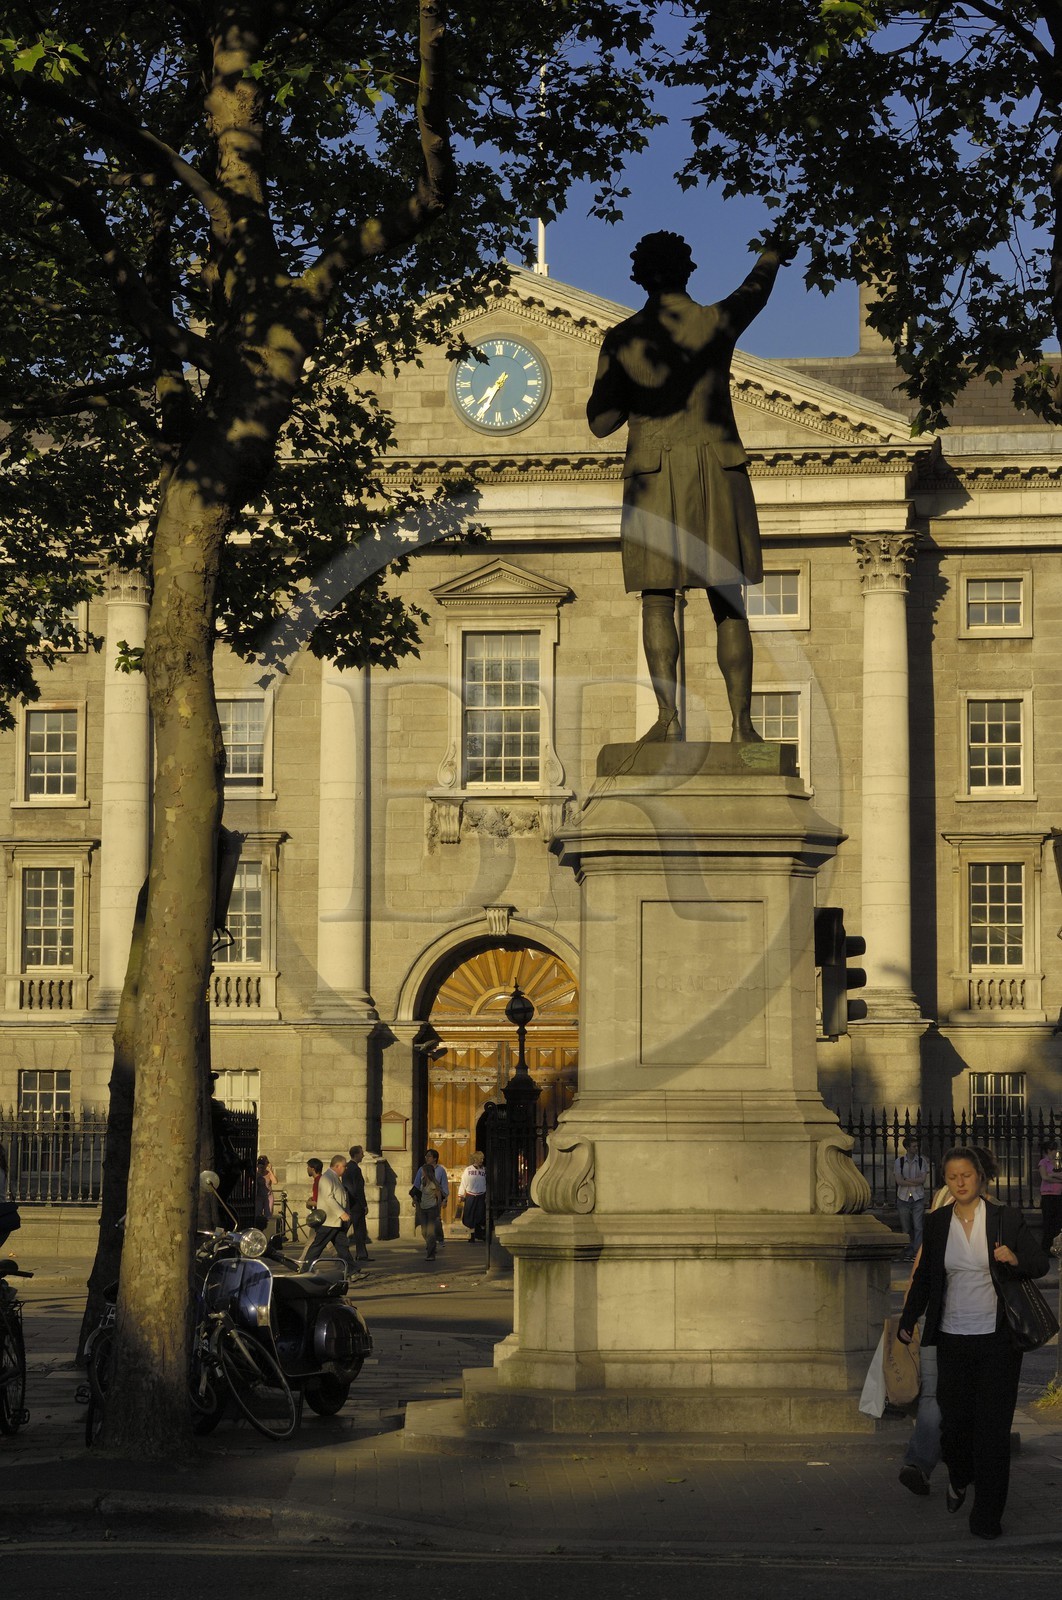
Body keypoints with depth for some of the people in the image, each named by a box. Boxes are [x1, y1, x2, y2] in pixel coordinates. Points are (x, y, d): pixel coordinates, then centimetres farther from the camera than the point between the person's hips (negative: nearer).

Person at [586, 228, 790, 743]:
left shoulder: (623, 339, -2)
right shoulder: (716, 323, 0)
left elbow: (601, 423, 1)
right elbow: (757, 287, 21)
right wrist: (773, 251, 41)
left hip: (653, 475, -1)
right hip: (719, 473, 1)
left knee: (657, 602, 3)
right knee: (729, 603, 5)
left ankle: (668, 713, -12)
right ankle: (741, 721, -1)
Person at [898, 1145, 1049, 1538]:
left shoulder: (1006, 1219, -3)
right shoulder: (936, 1223, 5)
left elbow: (1041, 1264, 1)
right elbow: (924, 1276, 15)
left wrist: (1015, 1259, -20)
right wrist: (908, 1321, 10)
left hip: (998, 1339, -2)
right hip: (953, 1339, 2)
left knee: (993, 1427, -1)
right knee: (953, 1421, 4)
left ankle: (987, 1513, 9)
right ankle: (960, 1478, 37)